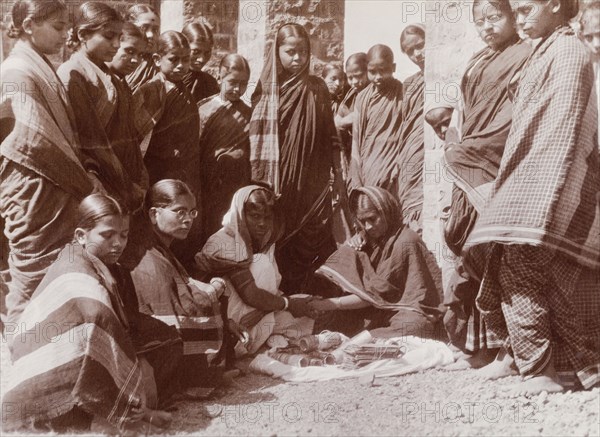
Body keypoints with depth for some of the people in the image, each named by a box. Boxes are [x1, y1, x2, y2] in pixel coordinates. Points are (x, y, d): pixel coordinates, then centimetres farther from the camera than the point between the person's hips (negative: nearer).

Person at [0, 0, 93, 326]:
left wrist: (84, 182, 7)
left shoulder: (38, 69, 15)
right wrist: (87, 184, -11)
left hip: (53, 193, 9)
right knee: (36, 286, -1)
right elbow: (41, 143, -20)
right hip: (37, 198, -9)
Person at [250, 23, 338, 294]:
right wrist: (260, 186, -3)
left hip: (311, 186, 0)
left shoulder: (316, 89, 6)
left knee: (309, 245, -1)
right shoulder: (266, 91, 4)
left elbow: (330, 140, 7)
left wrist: (335, 178, 2)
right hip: (276, 188, 0)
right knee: (276, 247, 1)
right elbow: (256, 142, 3)